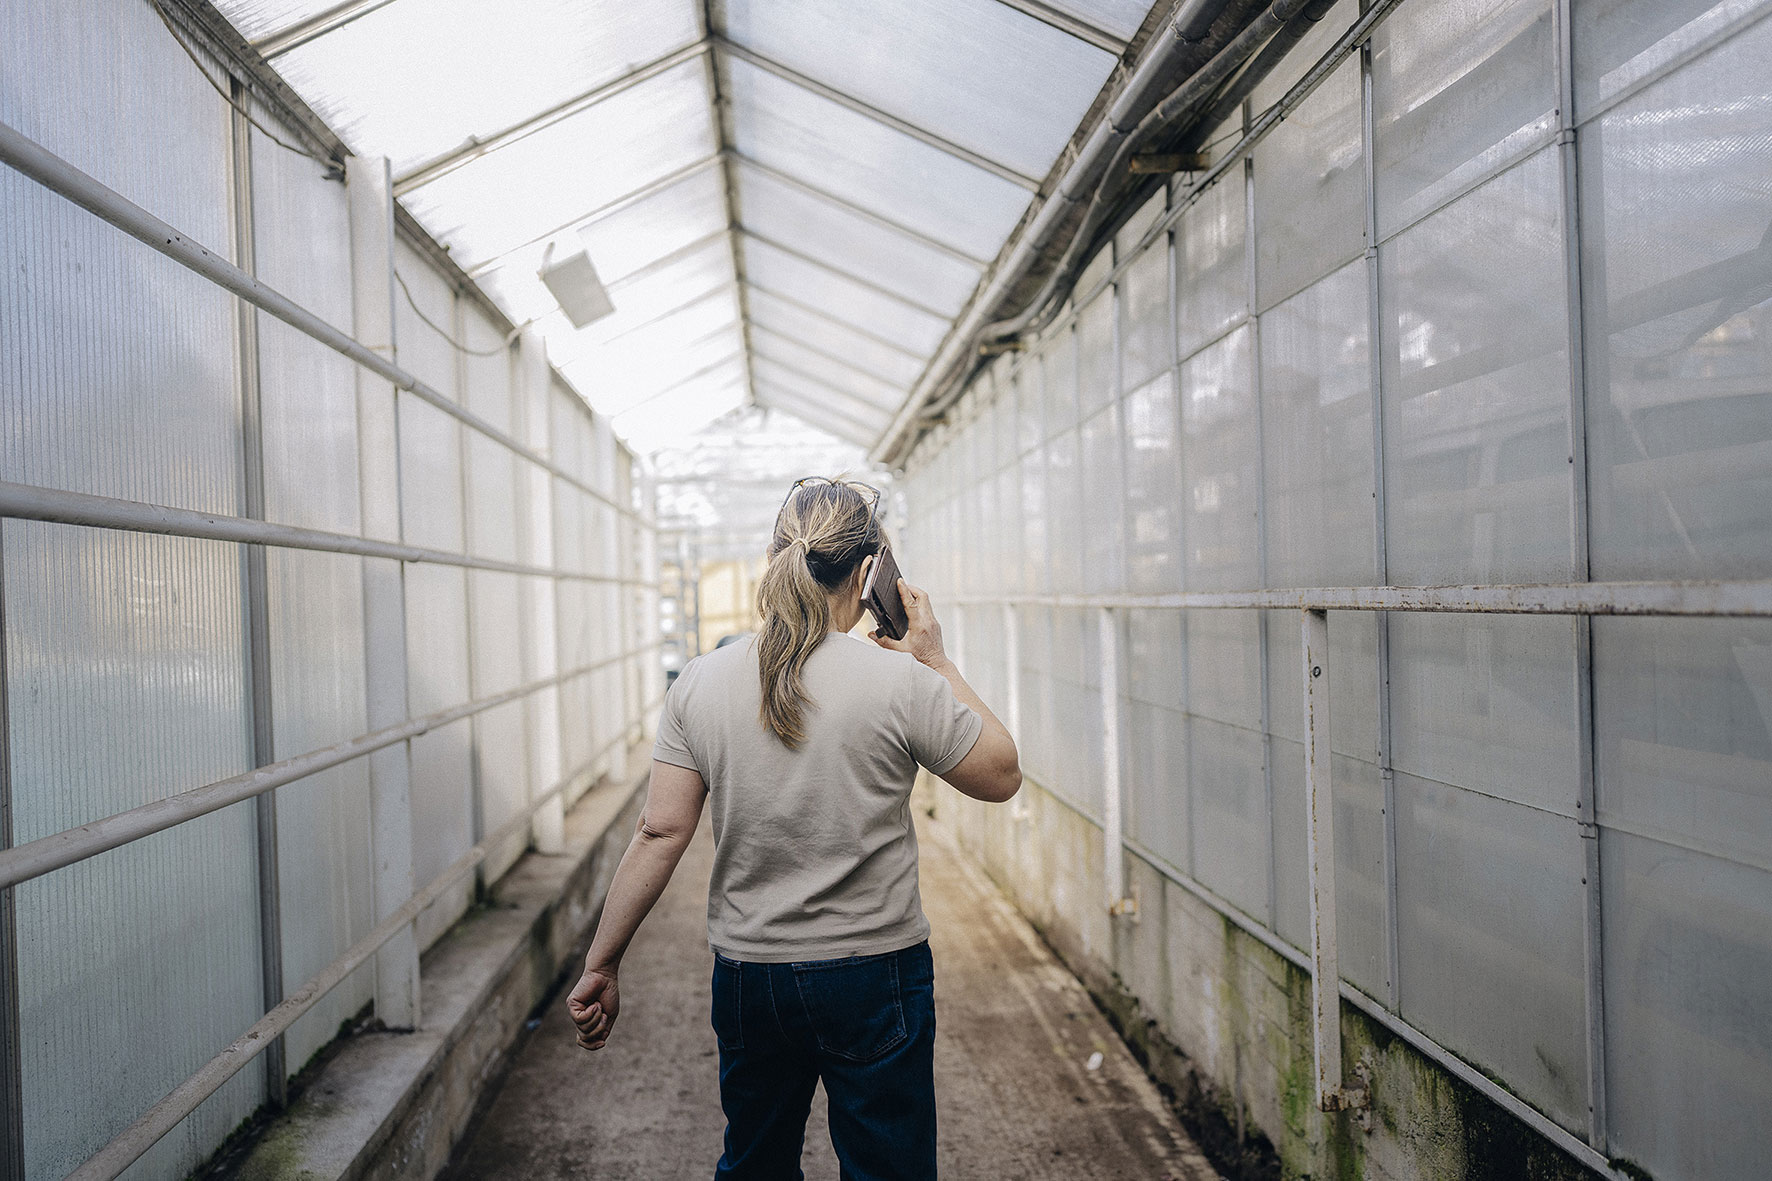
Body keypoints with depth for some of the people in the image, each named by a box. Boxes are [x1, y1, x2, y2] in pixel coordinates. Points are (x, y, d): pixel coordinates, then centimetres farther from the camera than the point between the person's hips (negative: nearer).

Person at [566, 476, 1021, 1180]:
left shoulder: (700, 683, -7)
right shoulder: (903, 681, -16)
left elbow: (660, 833, -7)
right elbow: (1002, 777, -3)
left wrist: (602, 965, 3)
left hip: (746, 973, 3)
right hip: (874, 976, -3)